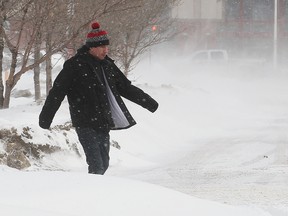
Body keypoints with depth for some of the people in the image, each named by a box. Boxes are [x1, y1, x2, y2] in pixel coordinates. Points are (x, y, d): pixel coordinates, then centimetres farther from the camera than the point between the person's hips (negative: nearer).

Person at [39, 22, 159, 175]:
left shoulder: (107, 65, 13)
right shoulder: (75, 65, -9)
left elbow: (126, 87, 24)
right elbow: (57, 92, -8)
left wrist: (148, 102, 27)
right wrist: (45, 118, -12)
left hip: (103, 124, 7)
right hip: (85, 125, -7)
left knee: (103, 164, 9)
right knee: (96, 166, -15)